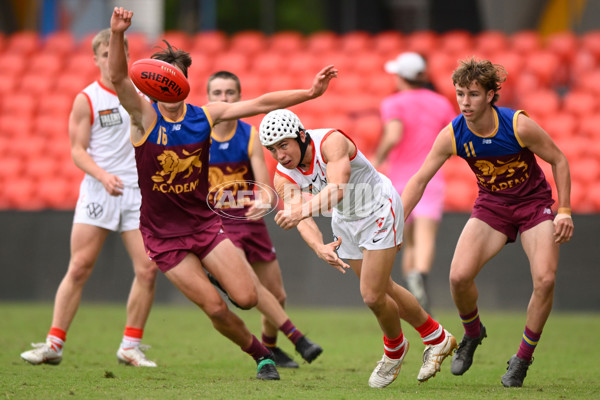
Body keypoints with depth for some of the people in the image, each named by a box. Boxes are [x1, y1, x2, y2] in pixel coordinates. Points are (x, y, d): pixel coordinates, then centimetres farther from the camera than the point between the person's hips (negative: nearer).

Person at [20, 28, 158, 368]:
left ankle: (131, 346, 4)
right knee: (79, 269, -7)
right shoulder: (87, 99, 0)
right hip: (97, 192, -3)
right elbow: (78, 150, -5)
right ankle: (54, 344, -1)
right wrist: (103, 176, -20)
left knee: (148, 269, -7)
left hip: (137, 191, 3)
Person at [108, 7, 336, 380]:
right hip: (163, 234, -3)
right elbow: (119, 77, -28)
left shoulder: (206, 115, -2)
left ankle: (212, 274, 28)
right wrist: (118, 35, -46)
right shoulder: (146, 117, -12)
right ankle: (260, 354, 17)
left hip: (204, 222, 3)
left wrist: (309, 93, -6)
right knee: (215, 307, -10)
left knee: (247, 297, -8)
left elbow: (261, 103, 0)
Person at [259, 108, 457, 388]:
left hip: (379, 211, -7)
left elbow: (337, 189, -48)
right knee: (383, 290, 17)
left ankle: (394, 350, 19)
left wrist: (302, 210, -64)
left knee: (372, 296, -12)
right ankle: (437, 339, 39)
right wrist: (319, 247, -46)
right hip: (345, 222, 7)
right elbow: (303, 220, -24)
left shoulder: (332, 142, -32)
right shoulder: (284, 178, -14)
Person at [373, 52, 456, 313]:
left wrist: (377, 159, -5)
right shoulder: (441, 104, 8)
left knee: (410, 242, 13)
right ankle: (420, 278, -44)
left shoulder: (394, 103, -4)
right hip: (431, 177, 1)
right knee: (425, 237, -15)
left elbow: (394, 137, -21)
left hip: (400, 178, -1)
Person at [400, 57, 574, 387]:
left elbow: (558, 160, -10)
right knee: (459, 276, -17)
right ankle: (472, 333, 15)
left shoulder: (519, 126, -24)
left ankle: (523, 358, 0)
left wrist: (565, 211, -13)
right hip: (491, 205, 2)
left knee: (545, 279, -20)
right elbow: (420, 179, -8)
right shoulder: (452, 135, -17)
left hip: (534, 202, -2)